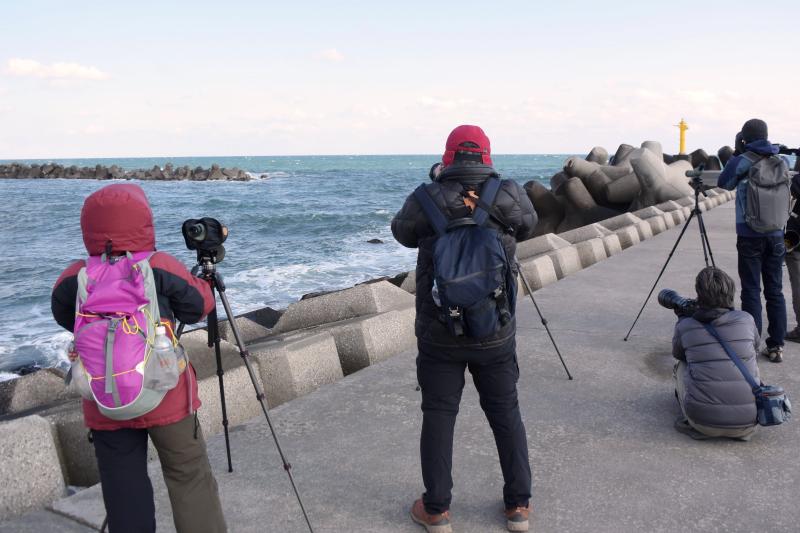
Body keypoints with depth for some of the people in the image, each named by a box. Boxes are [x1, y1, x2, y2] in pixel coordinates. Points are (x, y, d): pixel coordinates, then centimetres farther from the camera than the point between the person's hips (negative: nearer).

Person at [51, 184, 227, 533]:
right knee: (190, 481, 11)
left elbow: (65, 319, 13)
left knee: (122, 491, 13)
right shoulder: (160, 268, -10)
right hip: (165, 398, -2)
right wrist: (201, 280, 19)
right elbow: (199, 307, 1)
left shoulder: (74, 278, -4)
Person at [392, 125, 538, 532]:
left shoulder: (427, 200, -10)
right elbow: (528, 228, 13)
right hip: (496, 334, 1)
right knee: (506, 414, 15)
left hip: (439, 336, -1)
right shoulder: (510, 196, -7)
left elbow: (402, 232, 10)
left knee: (438, 417, 11)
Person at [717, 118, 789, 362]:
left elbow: (724, 183, 10)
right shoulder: (781, 162, 7)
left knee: (751, 292, -1)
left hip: (750, 236, -4)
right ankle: (776, 346, 13)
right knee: (775, 291, 9)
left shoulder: (741, 161, -7)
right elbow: (787, 199, 15)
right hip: (776, 235, 4)